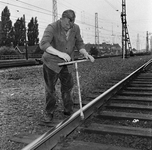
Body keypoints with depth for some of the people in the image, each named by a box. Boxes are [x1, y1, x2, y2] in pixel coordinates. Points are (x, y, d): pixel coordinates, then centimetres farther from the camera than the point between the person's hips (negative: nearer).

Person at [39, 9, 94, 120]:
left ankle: (68, 110, 26)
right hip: (51, 62, -4)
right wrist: (59, 53, -45)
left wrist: (85, 54, -13)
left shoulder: (76, 28, -4)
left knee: (68, 86, 9)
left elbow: (79, 43, 6)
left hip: (66, 62, 5)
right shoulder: (52, 28, -21)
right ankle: (50, 113, 25)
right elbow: (43, 44, -33)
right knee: (50, 88, 6)